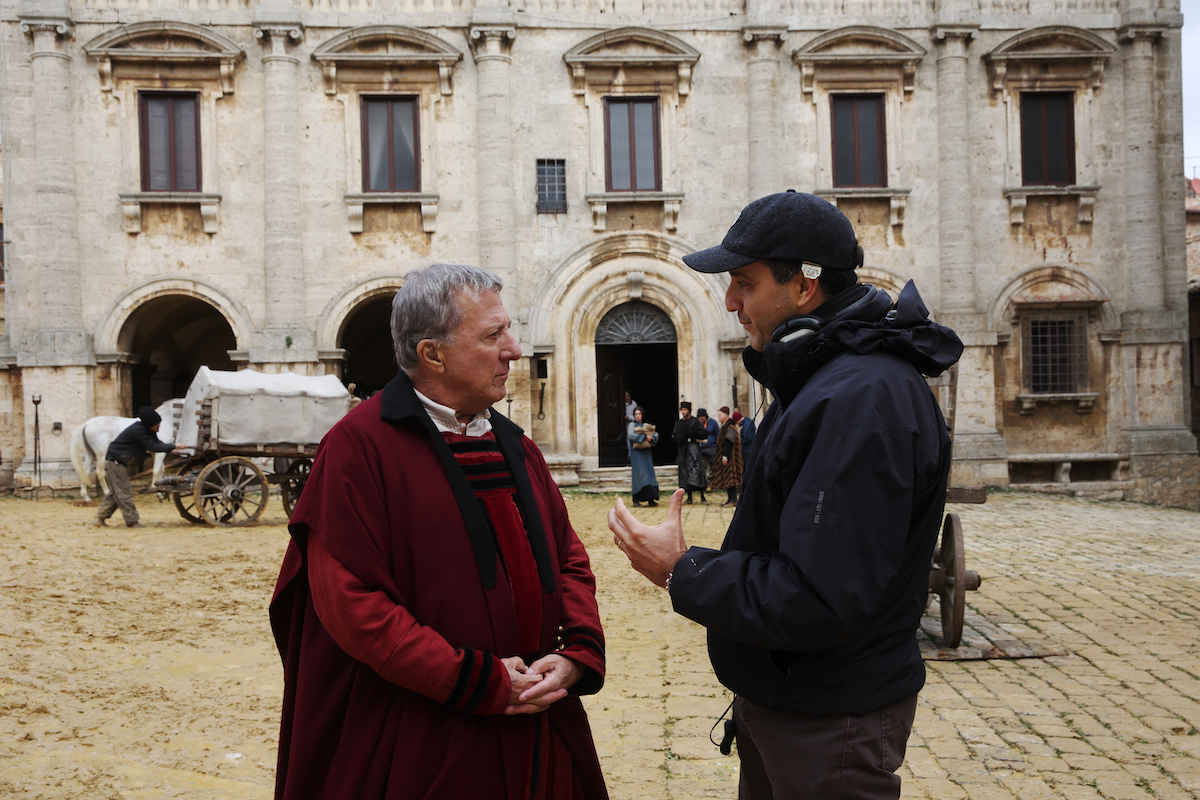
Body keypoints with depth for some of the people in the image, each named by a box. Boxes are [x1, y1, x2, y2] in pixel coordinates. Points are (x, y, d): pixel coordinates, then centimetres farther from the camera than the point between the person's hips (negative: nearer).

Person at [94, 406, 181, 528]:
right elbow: (152, 447, -27)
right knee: (124, 492, -5)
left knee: (115, 493, 15)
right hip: (115, 462, -10)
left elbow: (157, 443, 8)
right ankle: (132, 521, 0)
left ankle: (99, 518, 21)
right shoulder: (137, 430, -26)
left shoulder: (148, 430, 2)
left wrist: (170, 450, -10)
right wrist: (173, 446, -25)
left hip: (121, 463, 10)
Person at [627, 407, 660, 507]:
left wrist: (651, 437, -16)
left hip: (646, 452, 5)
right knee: (639, 473, -13)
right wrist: (644, 437, -18)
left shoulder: (646, 425, 17)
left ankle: (650, 499, 2)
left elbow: (656, 434, 6)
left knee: (649, 472, 0)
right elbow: (630, 435, -15)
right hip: (636, 453, -5)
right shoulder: (632, 425, 4)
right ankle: (636, 500, -13)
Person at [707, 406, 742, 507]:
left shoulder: (730, 426, -15)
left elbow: (729, 442, -21)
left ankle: (734, 500, -10)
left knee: (730, 476, -10)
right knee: (726, 477, 10)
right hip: (724, 456, 10)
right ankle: (730, 499, 13)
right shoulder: (724, 426, 16)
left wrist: (725, 456, -24)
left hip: (729, 457, -10)